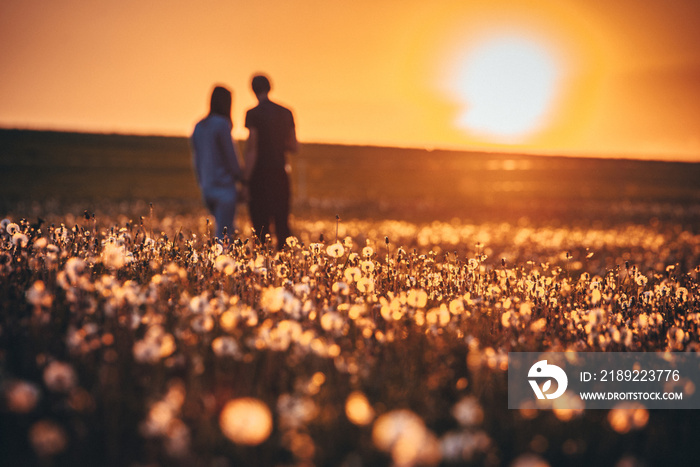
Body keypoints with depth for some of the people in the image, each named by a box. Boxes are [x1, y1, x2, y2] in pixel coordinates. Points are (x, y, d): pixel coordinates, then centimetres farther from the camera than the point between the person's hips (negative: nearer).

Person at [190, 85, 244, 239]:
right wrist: (241, 179, 2)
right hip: (224, 187, -8)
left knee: (228, 231, 18)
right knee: (224, 234, -6)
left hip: (207, 188, 8)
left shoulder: (198, 127, 11)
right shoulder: (221, 124, -12)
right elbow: (230, 157, -11)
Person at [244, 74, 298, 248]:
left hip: (261, 174, -5)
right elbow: (293, 146, 14)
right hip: (280, 173, 5)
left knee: (261, 222, -1)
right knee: (282, 222, 10)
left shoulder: (253, 114, -8)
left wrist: (247, 179, -10)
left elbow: (251, 149, -12)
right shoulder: (286, 113, 9)